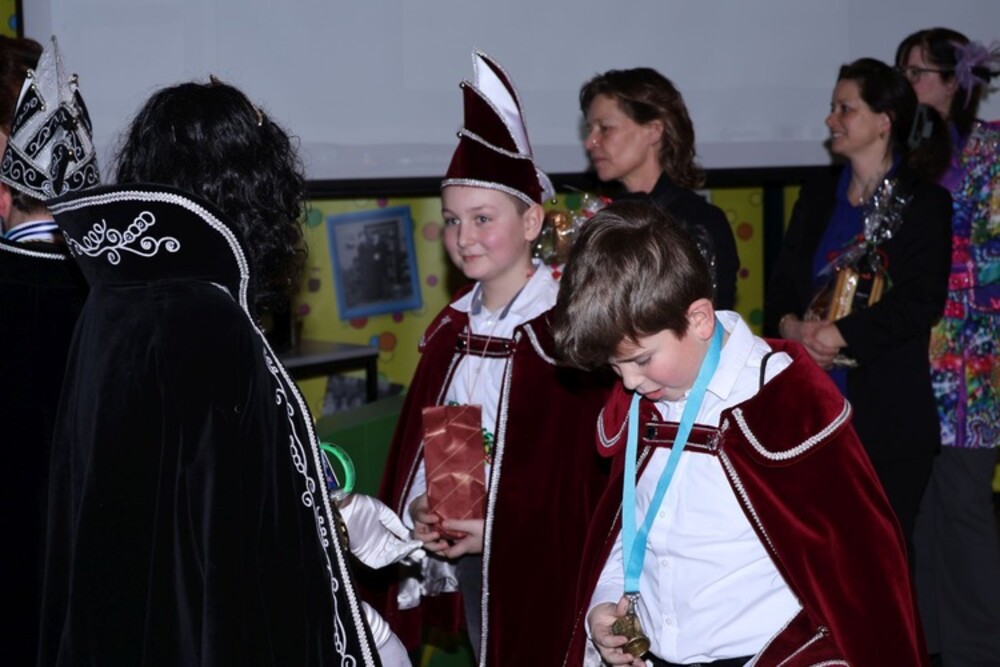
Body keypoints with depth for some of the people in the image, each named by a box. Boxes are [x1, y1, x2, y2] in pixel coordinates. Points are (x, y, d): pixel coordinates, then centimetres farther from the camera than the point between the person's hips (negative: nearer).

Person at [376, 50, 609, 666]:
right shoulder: (454, 328, 7)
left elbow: (594, 460, -16)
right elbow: (421, 436, 12)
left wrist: (503, 529, -19)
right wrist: (419, 508, -5)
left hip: (543, 564, -6)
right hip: (465, 561, 6)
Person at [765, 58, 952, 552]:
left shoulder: (924, 204, -2)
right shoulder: (817, 199, 14)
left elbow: (922, 302, -12)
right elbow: (781, 286, 12)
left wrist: (839, 335, -19)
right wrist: (792, 325, -10)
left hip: (889, 418, -4)